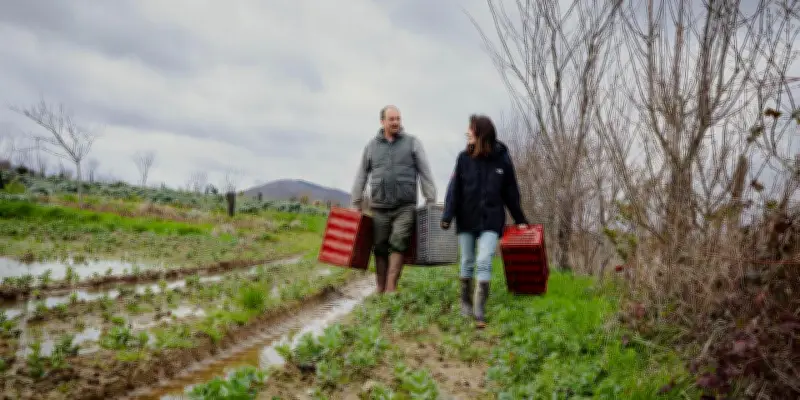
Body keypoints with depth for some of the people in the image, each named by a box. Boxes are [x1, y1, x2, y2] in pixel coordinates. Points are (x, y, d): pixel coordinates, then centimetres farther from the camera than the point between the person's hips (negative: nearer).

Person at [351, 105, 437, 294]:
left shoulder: (412, 142, 6)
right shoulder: (371, 146, 11)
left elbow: (425, 173, 3)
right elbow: (361, 176, 14)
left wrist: (431, 201, -3)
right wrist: (356, 203, 10)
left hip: (405, 207, -2)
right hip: (379, 207, 2)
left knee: (398, 243, -14)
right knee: (380, 248, 4)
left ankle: (391, 287, -13)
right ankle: (380, 289, 12)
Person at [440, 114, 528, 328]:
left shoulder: (501, 158, -3)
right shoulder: (464, 157, -1)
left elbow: (511, 192, 5)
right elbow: (455, 188, -2)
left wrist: (520, 219, 9)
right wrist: (447, 216, -9)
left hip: (491, 220, -1)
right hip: (466, 219, 2)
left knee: (484, 262, -10)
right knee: (467, 262, 11)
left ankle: (480, 311, -5)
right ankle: (465, 303, 27)